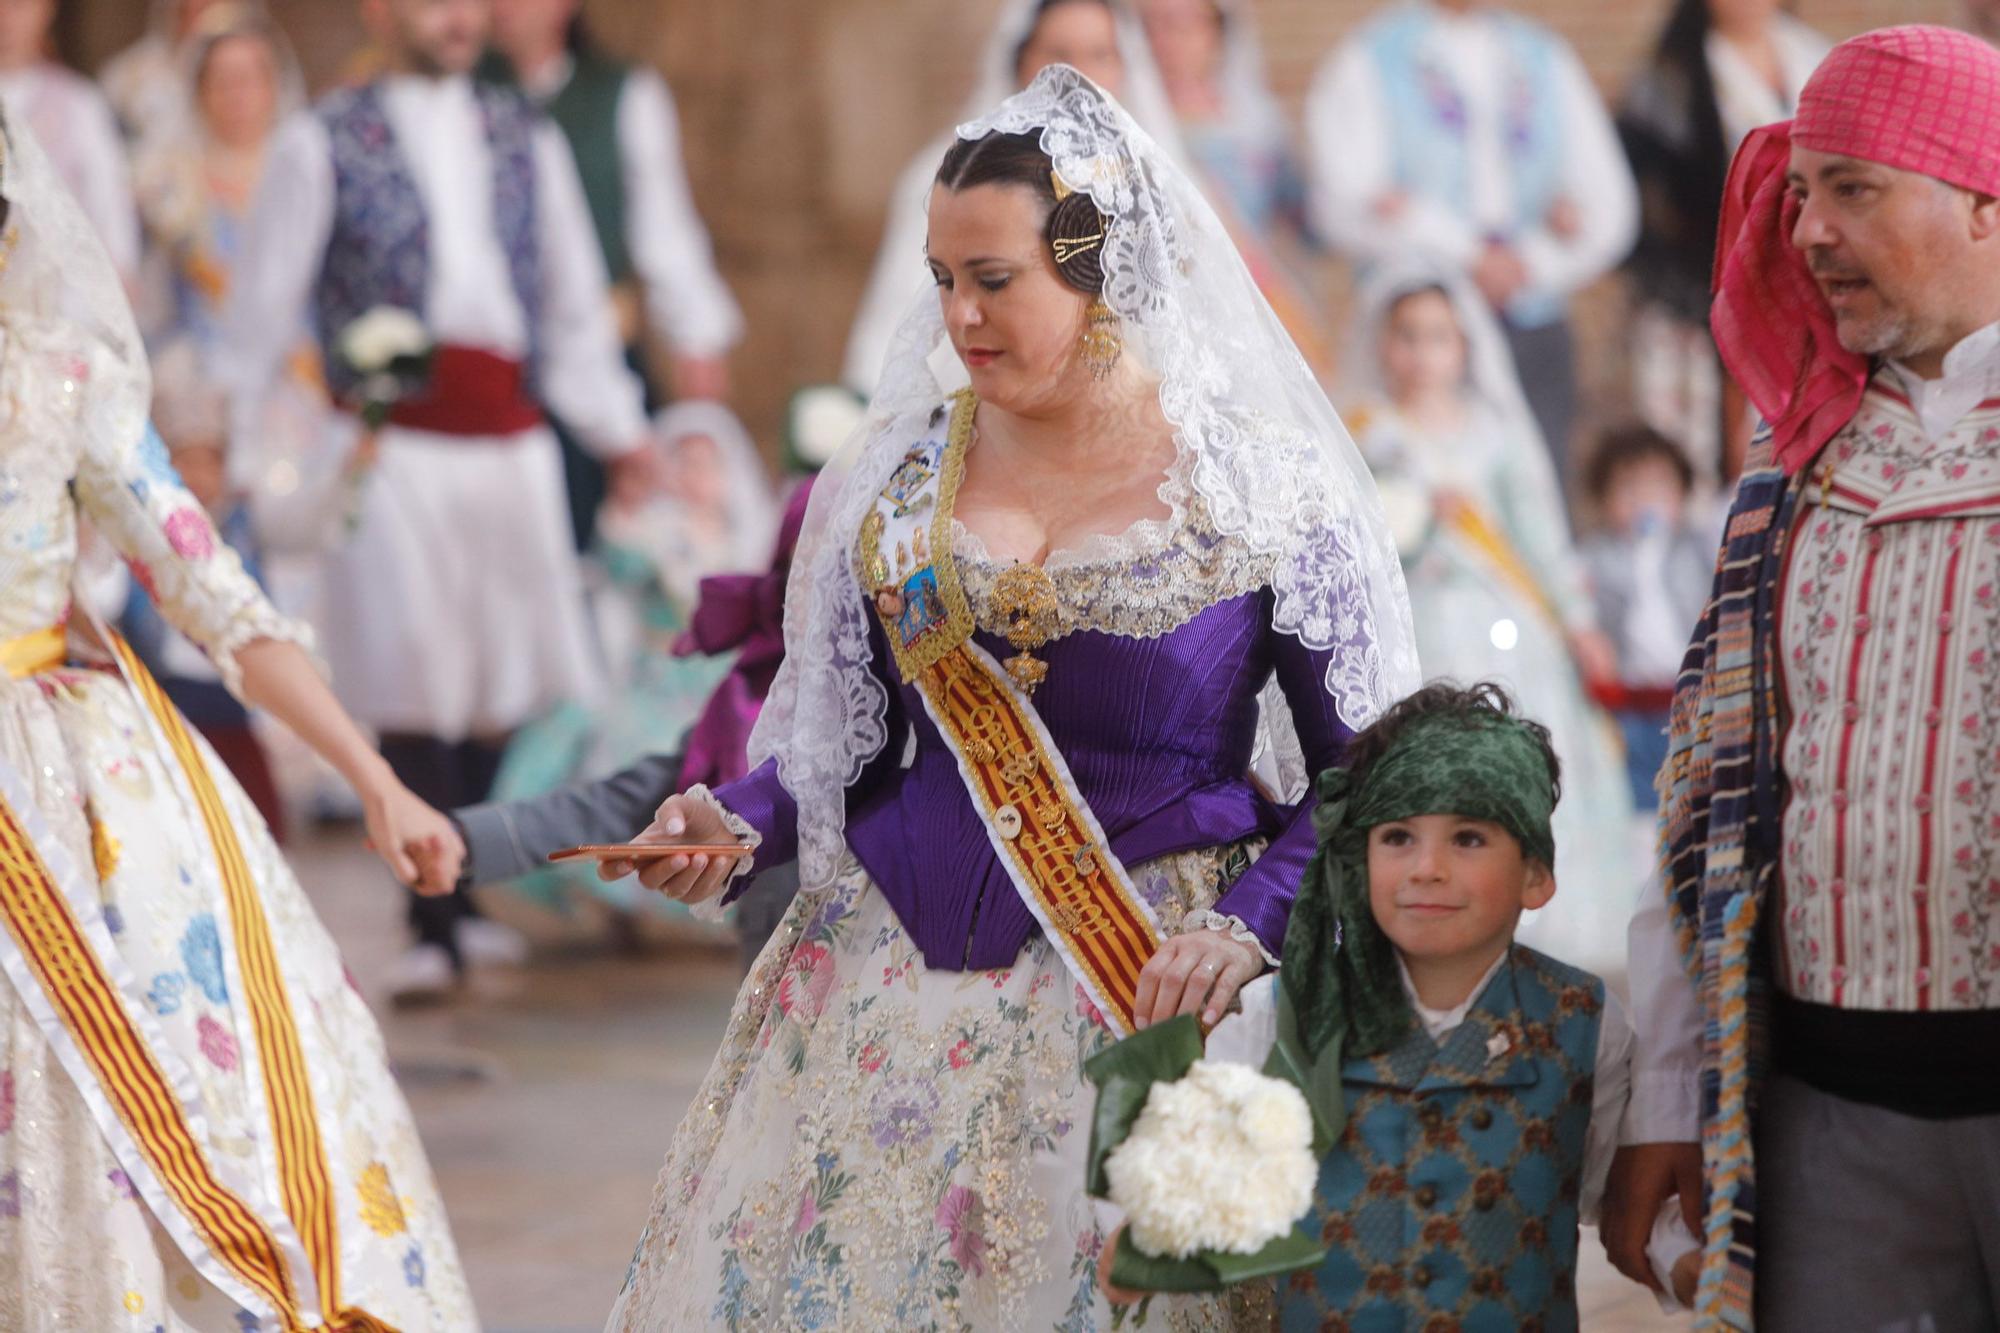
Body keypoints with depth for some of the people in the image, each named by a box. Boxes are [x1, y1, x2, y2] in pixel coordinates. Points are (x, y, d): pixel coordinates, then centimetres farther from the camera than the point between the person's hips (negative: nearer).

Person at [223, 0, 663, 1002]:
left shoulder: (524, 140, 15)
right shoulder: (324, 143, 3)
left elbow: (575, 302, 20)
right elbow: (264, 306, 5)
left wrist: (621, 431, 15)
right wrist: (231, 443, 5)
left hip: (509, 440, 4)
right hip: (390, 444, -4)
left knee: (496, 680, 5)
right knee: (413, 683, -11)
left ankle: (459, 895, 19)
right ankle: (432, 926, -9)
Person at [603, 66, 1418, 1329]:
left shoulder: (1265, 485, -5)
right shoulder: (901, 472, 6)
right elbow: (843, 740, 13)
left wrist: (1249, 924, -15)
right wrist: (740, 826, -5)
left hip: (1147, 989, -3)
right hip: (895, 980, 4)